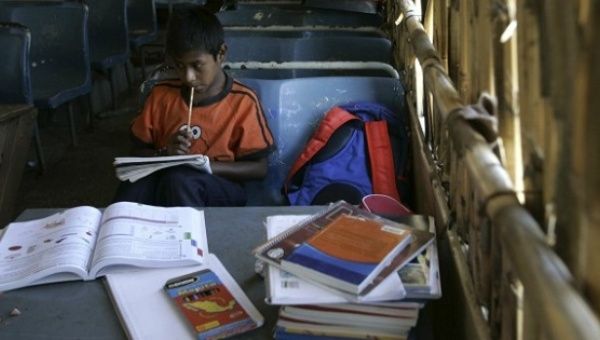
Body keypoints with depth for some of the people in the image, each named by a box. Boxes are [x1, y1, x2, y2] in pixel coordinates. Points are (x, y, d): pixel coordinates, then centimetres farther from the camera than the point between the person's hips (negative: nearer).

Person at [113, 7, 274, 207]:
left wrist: (208, 166, -17)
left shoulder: (242, 101, -5)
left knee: (179, 179, -37)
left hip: (221, 188, -2)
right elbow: (138, 151, 12)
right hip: (163, 180, 2)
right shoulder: (162, 95, 6)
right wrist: (165, 154, -10)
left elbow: (259, 168, -3)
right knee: (136, 182, -34)